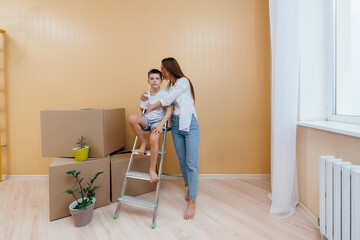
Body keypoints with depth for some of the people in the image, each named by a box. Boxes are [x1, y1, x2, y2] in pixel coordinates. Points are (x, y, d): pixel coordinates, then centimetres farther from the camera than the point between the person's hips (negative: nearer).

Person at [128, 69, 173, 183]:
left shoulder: (164, 94, -1)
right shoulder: (146, 95, 12)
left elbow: (169, 111, -8)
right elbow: (141, 110, 19)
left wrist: (161, 124, -20)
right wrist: (139, 122, -2)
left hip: (158, 121, -4)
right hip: (146, 120, 4)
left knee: (154, 139, -34)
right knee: (132, 118, -30)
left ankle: (152, 169, -16)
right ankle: (143, 142, -7)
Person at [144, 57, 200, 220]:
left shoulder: (183, 81, -7)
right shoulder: (169, 85, 16)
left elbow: (167, 100, -11)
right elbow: (164, 101, 22)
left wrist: (151, 107, -1)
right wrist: (149, 99, 10)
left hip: (189, 124, -7)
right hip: (176, 125, 7)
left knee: (191, 163, -8)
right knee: (182, 161, 10)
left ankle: (192, 202, -2)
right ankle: (190, 190, 29)